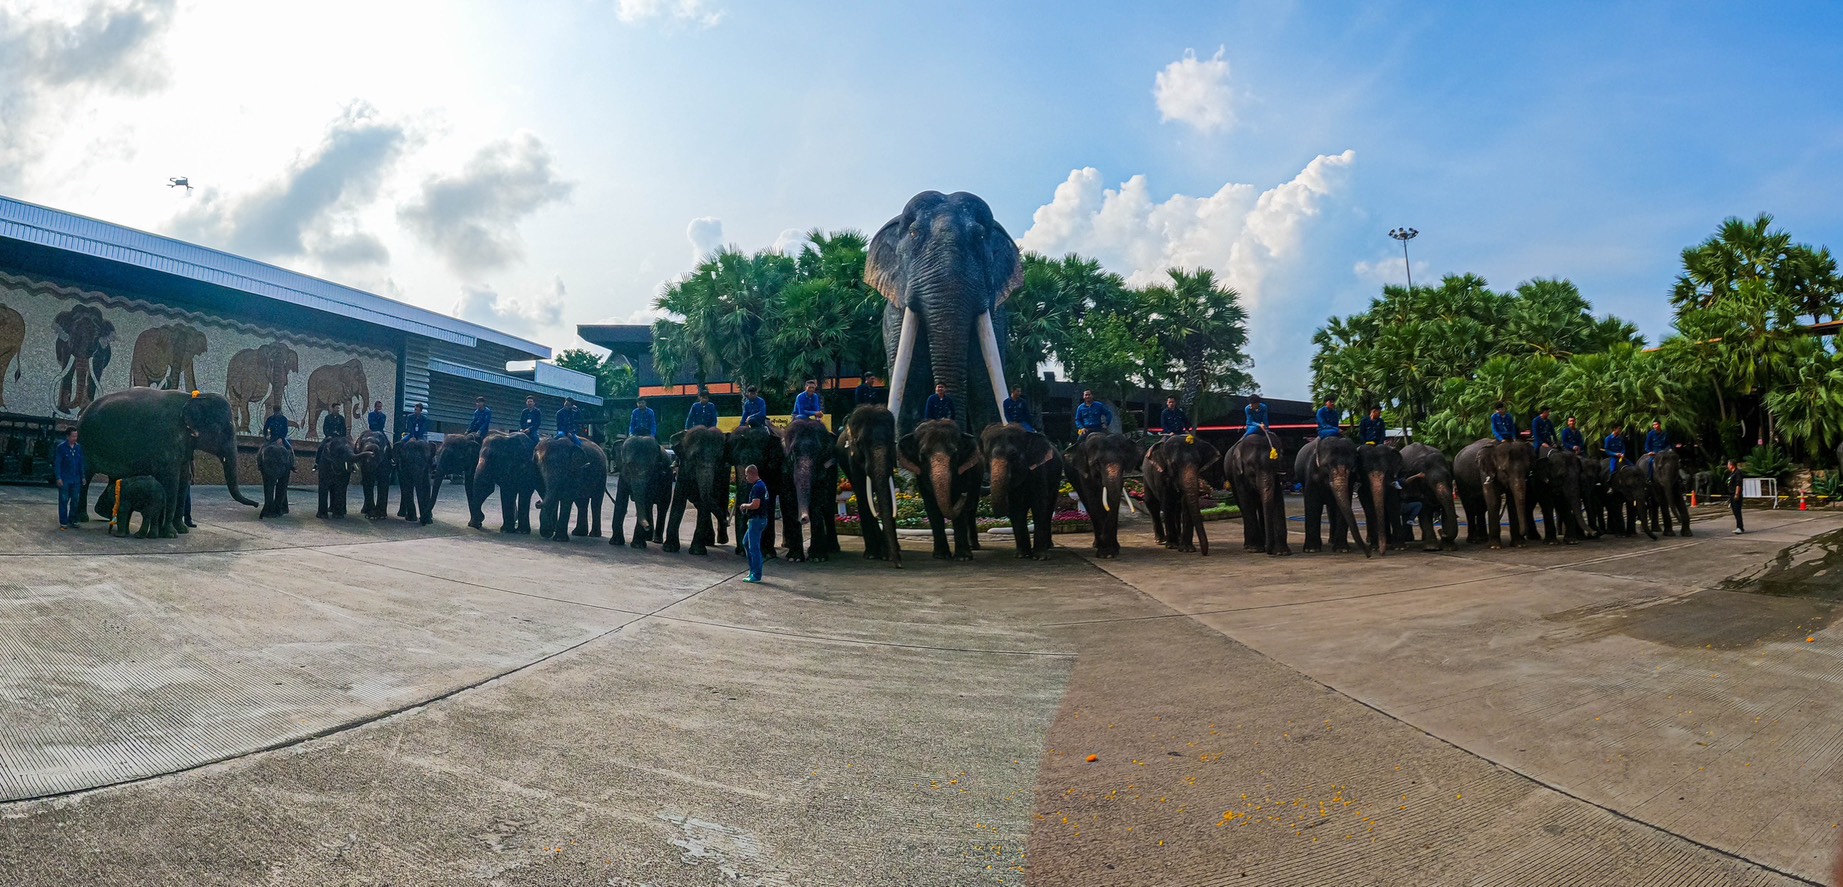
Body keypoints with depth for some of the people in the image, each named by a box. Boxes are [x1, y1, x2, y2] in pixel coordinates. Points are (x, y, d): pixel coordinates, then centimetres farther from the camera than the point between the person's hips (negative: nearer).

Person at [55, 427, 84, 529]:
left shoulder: (78, 447, 8)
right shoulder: (61, 447, -7)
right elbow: (57, 463, -8)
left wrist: (83, 476, 12)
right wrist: (58, 478, -13)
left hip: (76, 479, 5)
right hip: (64, 479, -5)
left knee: (76, 500, 7)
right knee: (64, 500, -1)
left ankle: (72, 521, 18)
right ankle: (63, 522, 4)